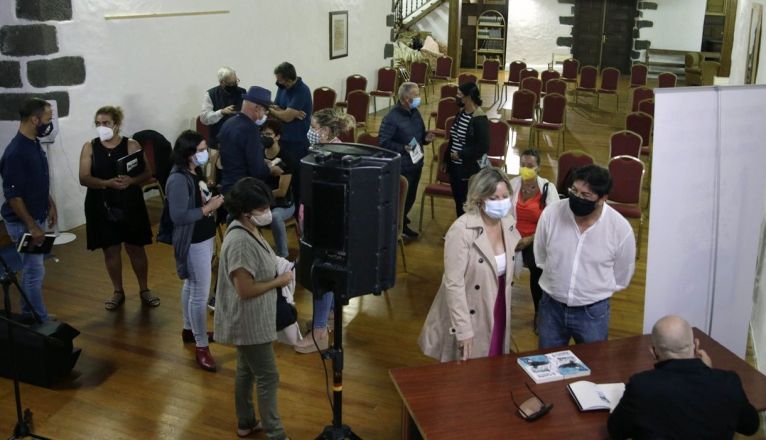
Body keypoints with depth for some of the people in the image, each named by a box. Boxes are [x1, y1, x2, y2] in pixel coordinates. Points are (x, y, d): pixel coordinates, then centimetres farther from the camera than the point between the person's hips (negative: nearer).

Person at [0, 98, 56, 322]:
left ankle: (28, 316, 27)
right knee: (35, 272, -2)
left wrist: (51, 205, 13)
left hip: (37, 218, 9)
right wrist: (32, 227, -21)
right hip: (23, 223, -9)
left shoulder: (35, 145, 6)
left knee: (30, 269, 16)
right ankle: (43, 322, 6)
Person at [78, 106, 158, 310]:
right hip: (102, 207, 1)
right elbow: (84, 178, -9)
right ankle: (118, 292, 26)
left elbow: (147, 172, -5)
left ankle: (144, 289, 25)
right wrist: (108, 183, -26)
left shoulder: (131, 145, -4)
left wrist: (130, 181, -26)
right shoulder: (89, 147, -2)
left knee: (136, 248, 8)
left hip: (130, 205, -1)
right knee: (110, 250, 10)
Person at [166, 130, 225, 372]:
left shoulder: (196, 172, 4)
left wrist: (213, 200, 0)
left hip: (205, 237, 9)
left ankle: (189, 329, 40)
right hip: (193, 243, -9)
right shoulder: (178, 180, -24)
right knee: (200, 294, -3)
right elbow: (179, 216, -27)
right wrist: (209, 208, -24)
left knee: (191, 286, 23)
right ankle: (202, 347, 6)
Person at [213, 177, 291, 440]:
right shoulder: (240, 242, -29)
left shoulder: (248, 230, 2)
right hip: (249, 322, -10)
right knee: (268, 377, 2)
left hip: (251, 319, 10)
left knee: (247, 371, 22)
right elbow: (245, 290, -27)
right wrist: (279, 282, -18)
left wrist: (278, 271, 4)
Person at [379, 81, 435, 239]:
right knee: (401, 197, 5)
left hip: (416, 164, 8)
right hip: (401, 167, -8)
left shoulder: (415, 112, 6)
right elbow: (383, 142, -21)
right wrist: (403, 148, -29)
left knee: (410, 196, 20)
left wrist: (425, 138, -4)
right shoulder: (392, 118, -20)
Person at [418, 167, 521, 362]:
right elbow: (454, 284, -21)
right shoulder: (461, 231, -21)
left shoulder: (509, 224, -1)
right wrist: (463, 330, -21)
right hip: (469, 318, -5)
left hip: (498, 314, 6)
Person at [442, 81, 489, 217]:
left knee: (467, 203, 2)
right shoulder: (461, 112, 6)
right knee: (457, 199, 17)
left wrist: (460, 154, -17)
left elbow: (483, 147, -21)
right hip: (455, 165, 8)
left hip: (470, 168, -8)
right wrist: (446, 159, 16)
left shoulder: (479, 119, -18)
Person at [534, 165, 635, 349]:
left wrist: (596, 291, 10)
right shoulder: (550, 214, -15)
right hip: (551, 306, 2)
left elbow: (622, 277, 0)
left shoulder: (621, 228, -18)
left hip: (593, 312, -1)